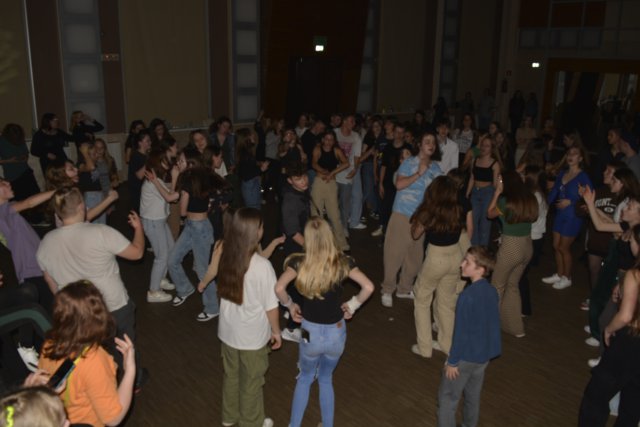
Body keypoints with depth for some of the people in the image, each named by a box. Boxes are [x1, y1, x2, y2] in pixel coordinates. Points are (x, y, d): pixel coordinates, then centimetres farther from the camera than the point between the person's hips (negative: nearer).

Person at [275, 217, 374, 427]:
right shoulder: (342, 262, -9)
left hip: (311, 332, -1)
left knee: (305, 378, 26)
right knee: (326, 379, 25)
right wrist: (352, 305, -2)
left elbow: (279, 288, -25)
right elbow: (368, 287, -18)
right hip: (336, 332, 1)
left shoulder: (300, 262, -12)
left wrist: (290, 305, -6)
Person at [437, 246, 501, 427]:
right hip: (484, 354, 8)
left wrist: (452, 361, -12)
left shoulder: (468, 295, -28)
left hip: (466, 356, -7)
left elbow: (461, 332, -23)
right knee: (473, 395, 24)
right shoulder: (492, 291, -3)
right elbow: (493, 324, 8)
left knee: (447, 398, 9)